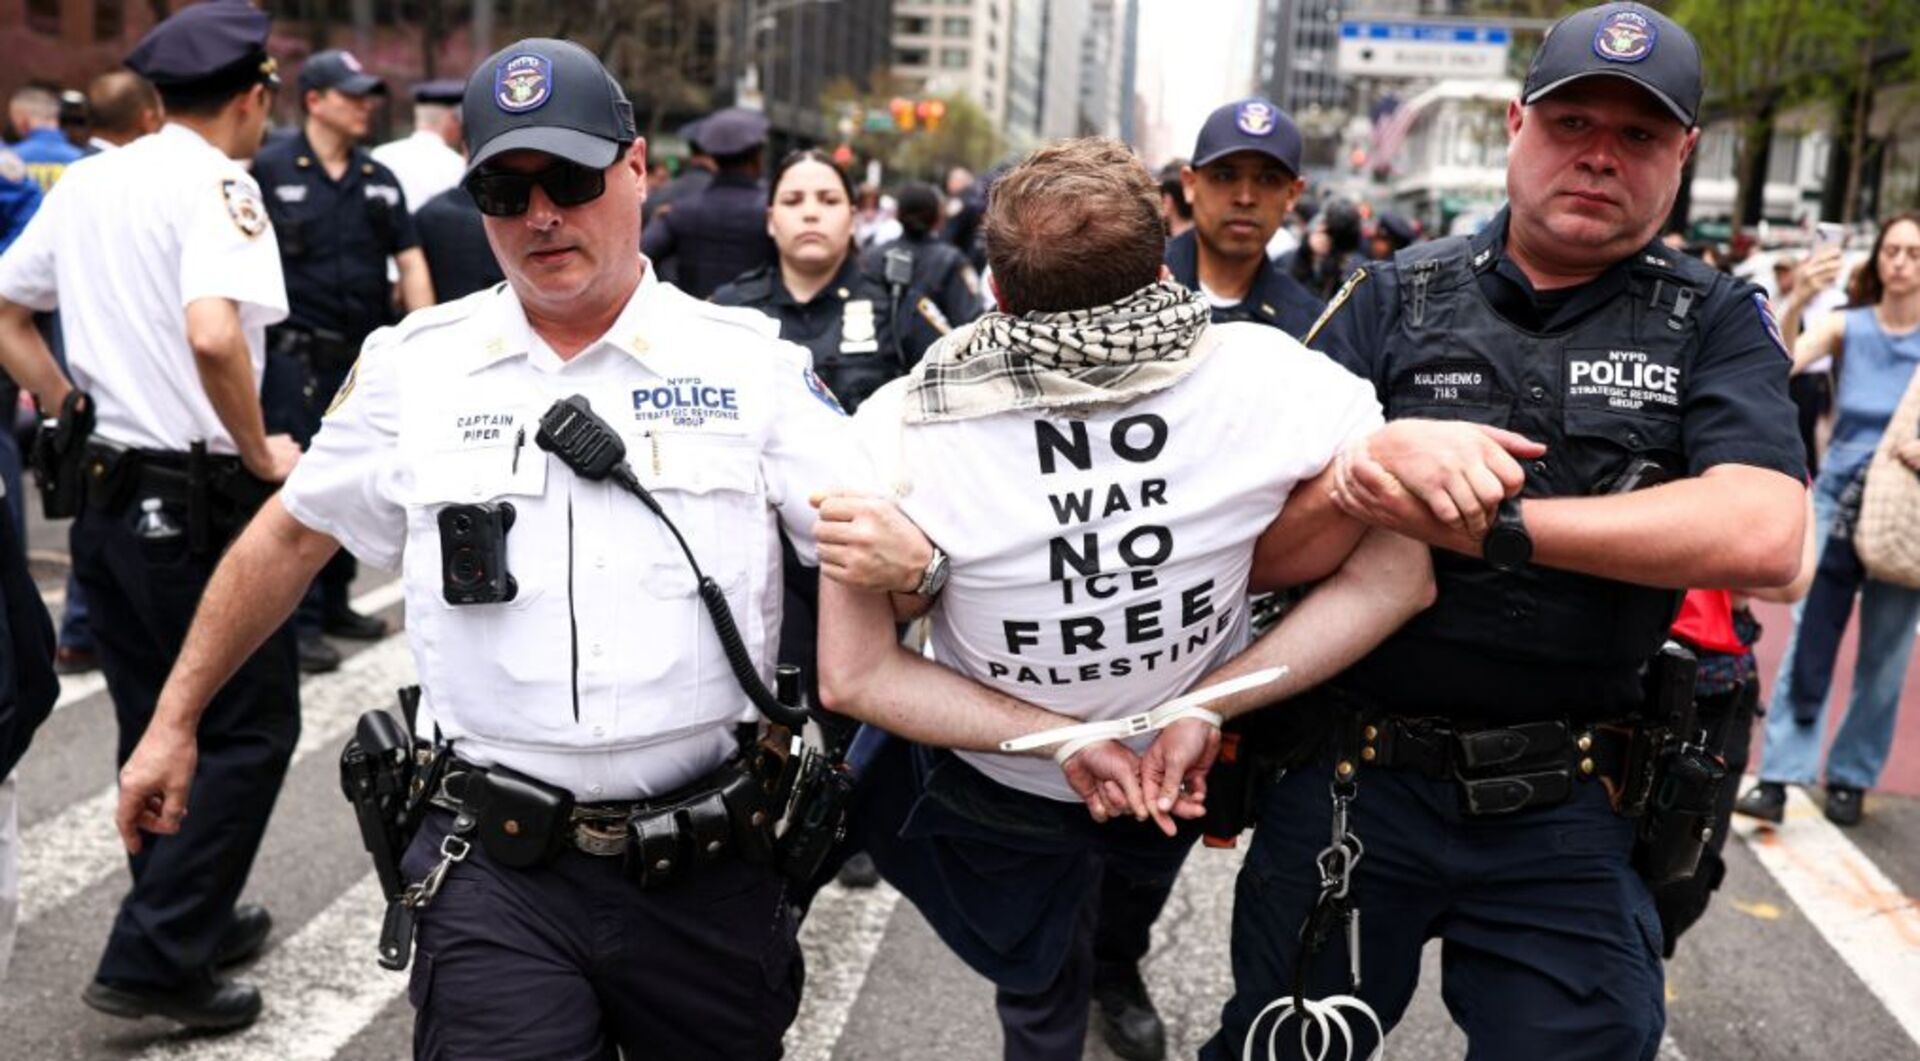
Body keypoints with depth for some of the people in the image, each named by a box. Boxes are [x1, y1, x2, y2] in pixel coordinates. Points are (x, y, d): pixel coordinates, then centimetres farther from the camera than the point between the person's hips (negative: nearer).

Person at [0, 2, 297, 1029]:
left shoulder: (84, 181, 11)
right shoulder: (217, 186, -12)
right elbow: (211, 333, -28)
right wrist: (262, 450, -15)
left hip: (104, 494, 8)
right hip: (200, 500, -8)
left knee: (153, 726, 18)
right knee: (251, 728, 2)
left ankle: (189, 922, 31)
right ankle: (153, 960, 3)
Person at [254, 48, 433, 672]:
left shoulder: (379, 179, 10)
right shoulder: (270, 170, -5)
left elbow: (410, 261, 7)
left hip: (365, 353, 6)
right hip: (297, 354, -5)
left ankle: (335, 602, 27)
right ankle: (300, 620, 3)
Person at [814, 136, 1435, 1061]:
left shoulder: (901, 429, -31)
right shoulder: (1266, 377, -29)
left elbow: (852, 677, -26)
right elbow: (1401, 574, -22)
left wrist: (1056, 737, -25)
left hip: (994, 793, -1)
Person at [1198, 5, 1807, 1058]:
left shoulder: (1714, 323, 1)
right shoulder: (1397, 297, 2)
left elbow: (1761, 535, -17)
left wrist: (1488, 525, -21)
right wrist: (1385, 452, -24)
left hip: (1566, 815, 0)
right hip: (1350, 775, 1)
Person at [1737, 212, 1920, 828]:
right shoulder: (1848, 327, -1)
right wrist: (1796, 302, -33)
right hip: (1836, 502, 0)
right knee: (1807, 643, -4)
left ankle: (1851, 778, 20)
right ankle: (1779, 778, -4)